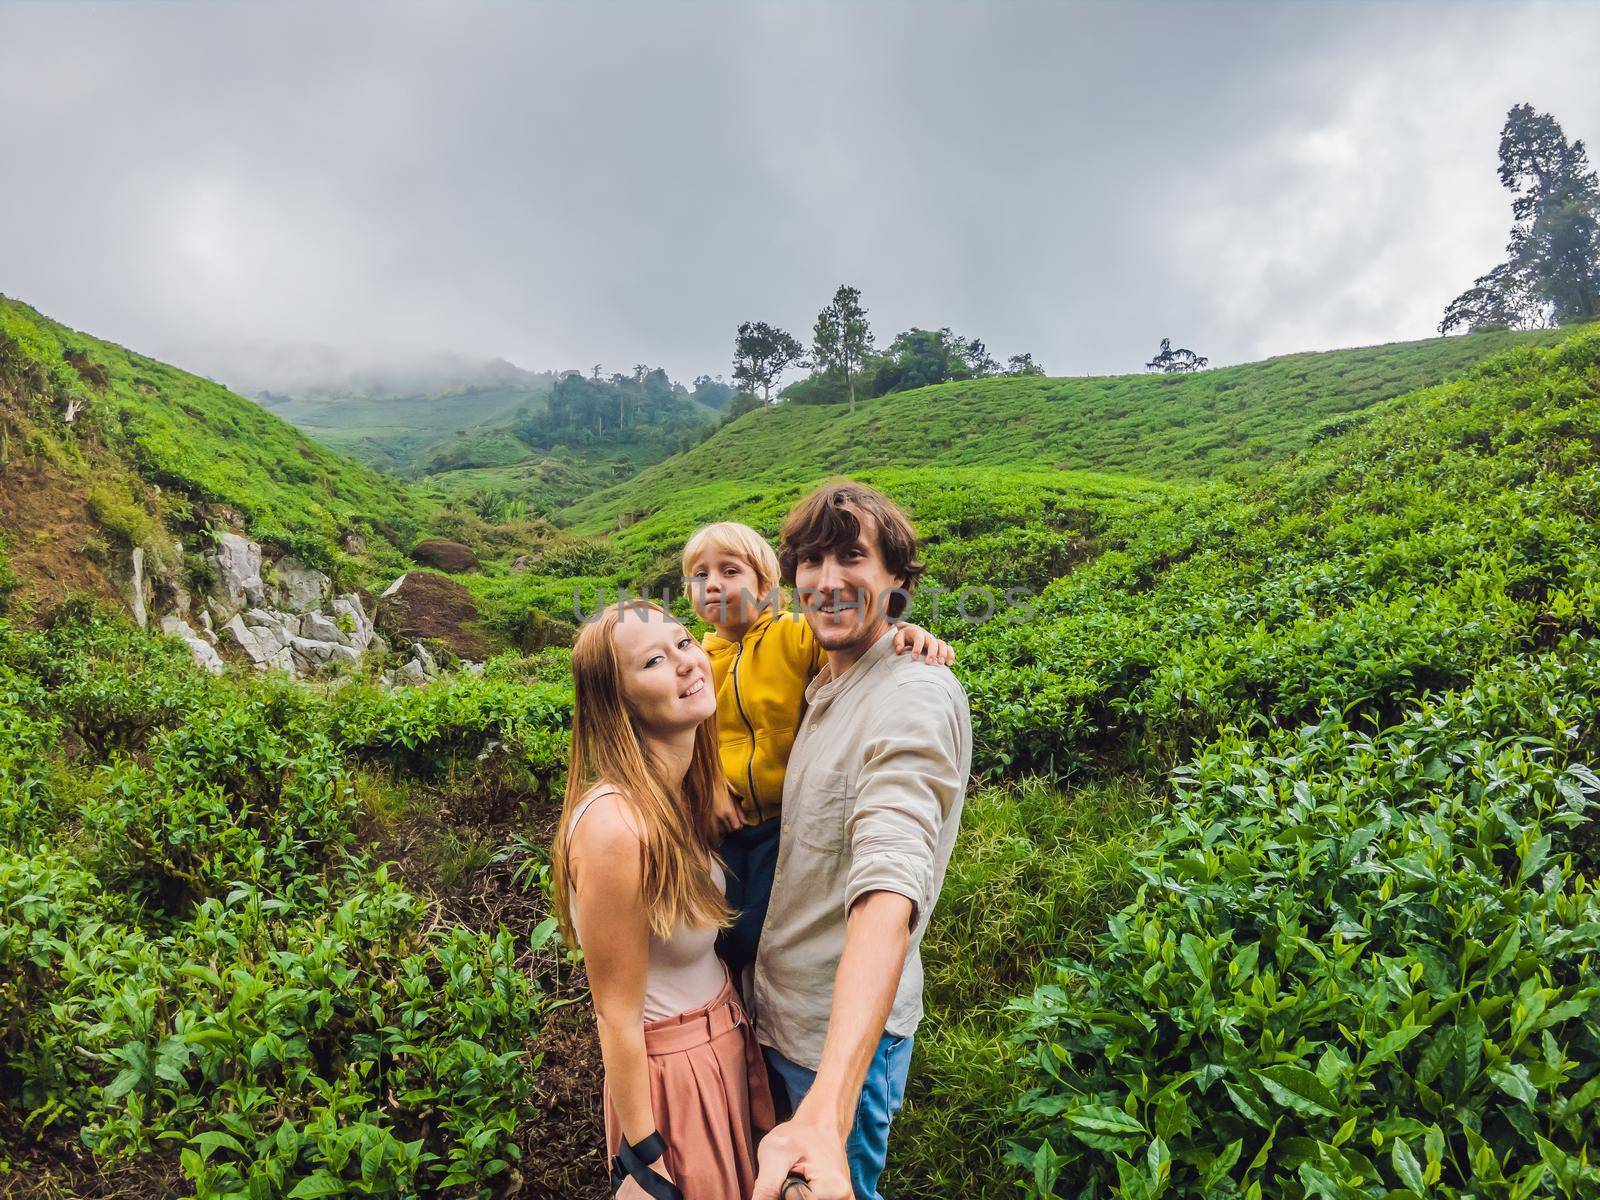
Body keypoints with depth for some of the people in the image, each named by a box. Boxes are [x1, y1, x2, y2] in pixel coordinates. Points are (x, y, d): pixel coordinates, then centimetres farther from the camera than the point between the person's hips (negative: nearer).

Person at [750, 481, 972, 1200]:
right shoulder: (827, 687, 5)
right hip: (784, 1007, 9)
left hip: (846, 1028, -8)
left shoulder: (916, 700, -25)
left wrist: (828, 1113, -49)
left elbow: (888, 895, -40)